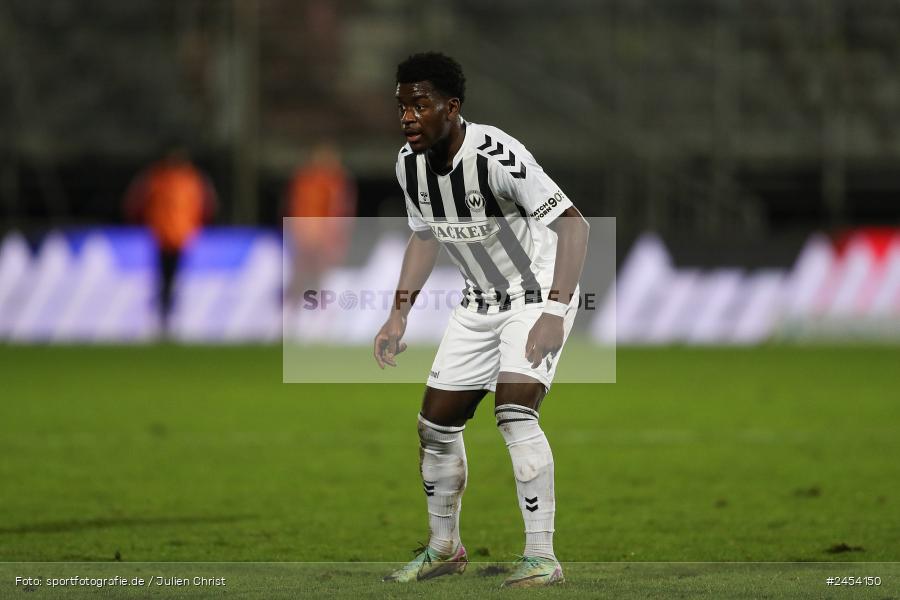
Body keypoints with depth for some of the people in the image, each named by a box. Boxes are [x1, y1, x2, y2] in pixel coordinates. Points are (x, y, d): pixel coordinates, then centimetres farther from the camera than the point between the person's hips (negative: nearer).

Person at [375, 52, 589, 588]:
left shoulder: (495, 156, -30)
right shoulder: (410, 165, -6)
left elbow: (573, 224, -33)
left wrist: (554, 312, -41)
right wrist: (400, 313, 7)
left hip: (540, 296, -7)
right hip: (480, 302, 8)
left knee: (514, 410, -25)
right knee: (437, 421, 8)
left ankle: (542, 557, -20)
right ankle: (445, 547, 29)